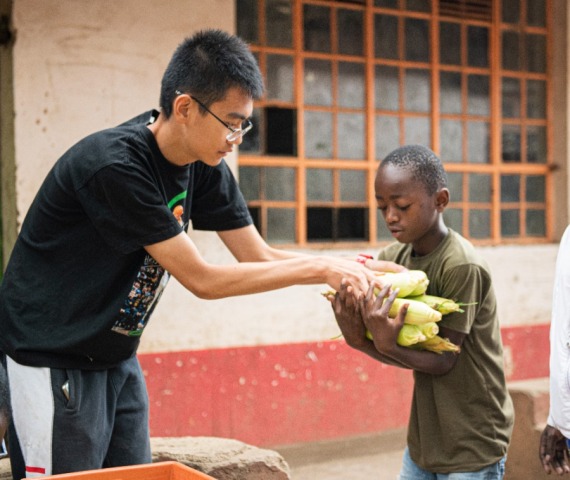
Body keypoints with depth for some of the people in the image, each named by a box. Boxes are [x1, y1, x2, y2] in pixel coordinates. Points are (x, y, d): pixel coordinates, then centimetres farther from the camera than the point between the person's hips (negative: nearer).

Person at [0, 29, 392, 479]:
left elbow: (258, 255, 2)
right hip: (53, 363, -7)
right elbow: (202, 280, -24)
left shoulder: (205, 167, -3)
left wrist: (353, 271, -11)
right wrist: (319, 267, -21)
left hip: (118, 358, 8)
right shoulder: (115, 165, -28)